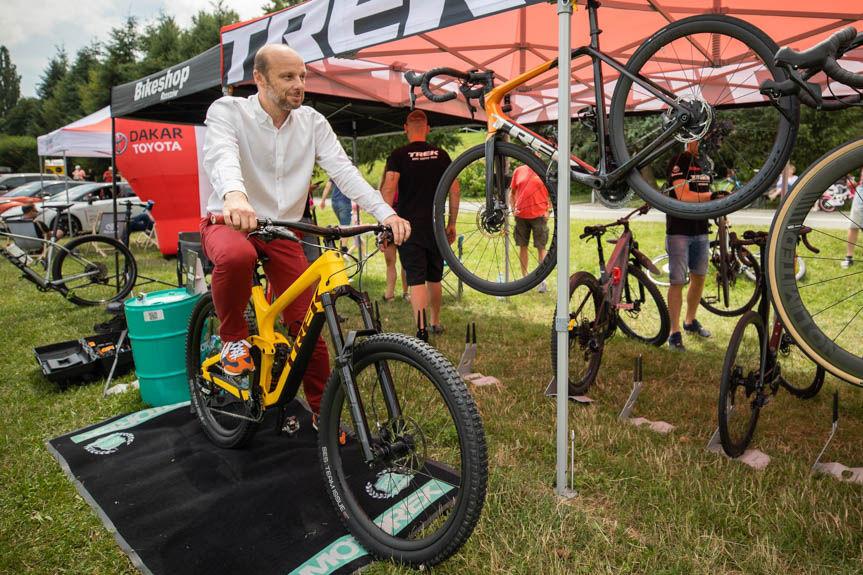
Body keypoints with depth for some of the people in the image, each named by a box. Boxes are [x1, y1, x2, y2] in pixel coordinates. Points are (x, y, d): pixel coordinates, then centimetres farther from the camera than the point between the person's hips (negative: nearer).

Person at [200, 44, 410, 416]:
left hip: (284, 232, 3)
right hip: (228, 222, -3)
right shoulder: (227, 111, -9)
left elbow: (343, 170, -11)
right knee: (236, 256, -40)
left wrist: (385, 213, -28)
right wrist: (234, 196, -54)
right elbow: (221, 154, -30)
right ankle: (233, 337, -9)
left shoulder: (313, 122, 0)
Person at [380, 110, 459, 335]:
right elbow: (454, 190, 5)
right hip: (436, 227, 4)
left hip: (409, 227, -3)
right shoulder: (441, 155, 7)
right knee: (434, 277, 17)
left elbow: (388, 190, -14)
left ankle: (421, 329, -12)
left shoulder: (399, 155, -3)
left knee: (416, 280, -5)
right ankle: (436, 323, 32)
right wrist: (452, 224, 12)